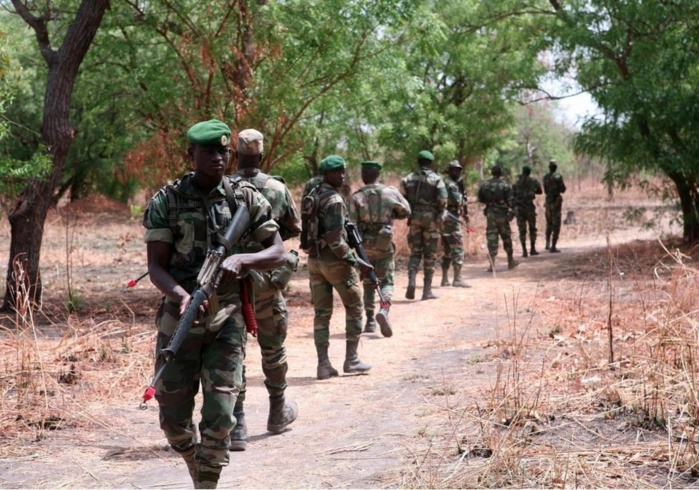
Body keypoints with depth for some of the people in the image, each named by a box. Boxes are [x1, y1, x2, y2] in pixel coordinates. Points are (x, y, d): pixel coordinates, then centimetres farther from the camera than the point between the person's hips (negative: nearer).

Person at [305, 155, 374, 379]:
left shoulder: (311, 196, 10)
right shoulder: (334, 200, -17)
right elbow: (335, 240, -22)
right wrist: (356, 262, -18)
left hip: (314, 258, 8)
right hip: (335, 259, -7)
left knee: (321, 312, 8)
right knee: (354, 308, 8)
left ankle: (323, 364, 5)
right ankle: (351, 360, 10)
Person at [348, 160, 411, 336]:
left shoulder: (356, 197, -6)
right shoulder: (390, 192, -3)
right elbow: (405, 211, 8)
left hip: (364, 245, 1)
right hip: (384, 245, -1)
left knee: (368, 283, 16)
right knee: (386, 281, 5)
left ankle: (370, 321, 14)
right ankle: (384, 311, -23)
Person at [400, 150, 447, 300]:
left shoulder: (407, 179, 6)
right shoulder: (437, 180, -2)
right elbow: (443, 201, -11)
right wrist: (440, 214, 3)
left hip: (414, 219, 2)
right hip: (431, 219, -2)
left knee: (415, 253, 11)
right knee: (430, 255, 5)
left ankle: (411, 280, -14)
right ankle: (427, 290, 6)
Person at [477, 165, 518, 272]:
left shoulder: (485, 185, 1)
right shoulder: (504, 185, -9)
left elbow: (480, 199, 8)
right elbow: (510, 200, -10)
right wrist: (512, 211, -2)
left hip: (490, 214, 2)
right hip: (502, 214, -2)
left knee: (491, 238, 2)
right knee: (506, 237, 12)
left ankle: (492, 264, -5)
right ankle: (510, 261, 23)